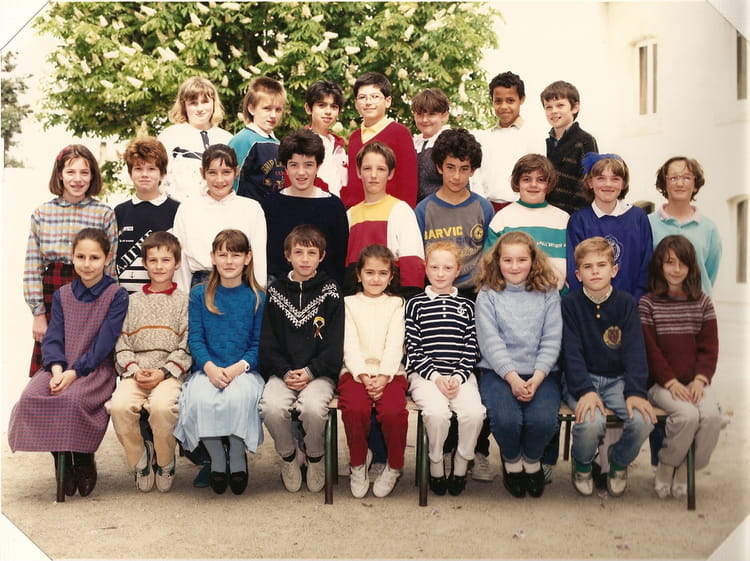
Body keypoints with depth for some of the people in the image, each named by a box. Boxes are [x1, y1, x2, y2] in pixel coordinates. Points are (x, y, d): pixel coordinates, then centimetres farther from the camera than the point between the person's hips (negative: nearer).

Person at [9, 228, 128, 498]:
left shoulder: (117, 295, -2)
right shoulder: (62, 295, 13)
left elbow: (104, 343, -10)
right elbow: (52, 338, 4)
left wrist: (74, 372, -20)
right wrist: (57, 369, -16)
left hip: (96, 368, -4)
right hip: (61, 367, 5)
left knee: (72, 398, -35)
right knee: (31, 397, -25)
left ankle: (83, 462, -9)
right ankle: (61, 461, -6)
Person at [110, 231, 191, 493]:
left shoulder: (184, 301, 10)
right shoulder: (133, 301, 19)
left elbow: (187, 347, 1)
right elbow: (122, 343, 11)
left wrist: (162, 372, -12)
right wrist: (135, 370, -7)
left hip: (170, 371, -2)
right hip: (135, 371, 3)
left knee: (162, 406, -34)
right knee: (119, 405, -29)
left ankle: (165, 462, -6)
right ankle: (139, 459, -3)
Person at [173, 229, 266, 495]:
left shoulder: (257, 297, 7)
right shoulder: (199, 294, 10)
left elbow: (259, 343, 3)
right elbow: (195, 338, 3)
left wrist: (238, 367, -15)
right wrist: (210, 367, -15)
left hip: (244, 370, -1)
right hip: (206, 369, 1)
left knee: (239, 398, -35)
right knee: (200, 400, -32)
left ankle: (238, 458, -8)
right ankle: (217, 459, -6)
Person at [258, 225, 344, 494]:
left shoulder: (330, 293, 4)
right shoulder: (276, 292, 9)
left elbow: (334, 345, -1)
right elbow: (268, 343, 5)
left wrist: (309, 372, -13)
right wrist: (286, 373, -10)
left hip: (319, 372, -1)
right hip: (282, 372, 2)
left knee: (313, 407, -31)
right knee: (272, 407, -28)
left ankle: (315, 456, 0)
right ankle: (288, 456, 2)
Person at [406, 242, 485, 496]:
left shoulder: (466, 306, 14)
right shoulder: (416, 304, 8)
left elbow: (471, 349, 8)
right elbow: (412, 349, 1)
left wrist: (457, 377, -7)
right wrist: (435, 376, -10)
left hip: (460, 375, 2)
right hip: (425, 375, -2)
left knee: (473, 412, -26)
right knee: (437, 412, -31)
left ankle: (460, 467, -4)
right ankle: (435, 468, -7)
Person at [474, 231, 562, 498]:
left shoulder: (548, 295, 9)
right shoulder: (488, 295, 5)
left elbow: (552, 340, 2)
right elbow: (490, 341, -4)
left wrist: (538, 376, -14)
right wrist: (512, 377, -17)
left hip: (540, 373, 1)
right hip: (498, 372, -1)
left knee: (543, 419, -28)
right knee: (506, 419, -29)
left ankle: (532, 461, 9)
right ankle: (511, 461, 8)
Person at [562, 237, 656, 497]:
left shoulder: (626, 303, 2)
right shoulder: (571, 303, -3)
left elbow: (634, 351, -4)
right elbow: (572, 352, -10)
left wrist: (635, 391, -18)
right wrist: (584, 390, -24)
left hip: (618, 379, 2)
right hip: (581, 379, -2)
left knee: (643, 421, -25)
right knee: (591, 422, -32)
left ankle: (618, 462, 10)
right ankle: (582, 464, 4)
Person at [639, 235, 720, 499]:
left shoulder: (702, 302, 10)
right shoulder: (648, 303, 1)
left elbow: (709, 347, 5)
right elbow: (650, 349, -4)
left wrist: (700, 379, -10)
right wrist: (671, 381, -15)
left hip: (696, 381, 3)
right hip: (661, 383, -3)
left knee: (711, 416, -26)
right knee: (687, 415, -30)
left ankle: (686, 469, -3)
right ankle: (666, 467, -5)